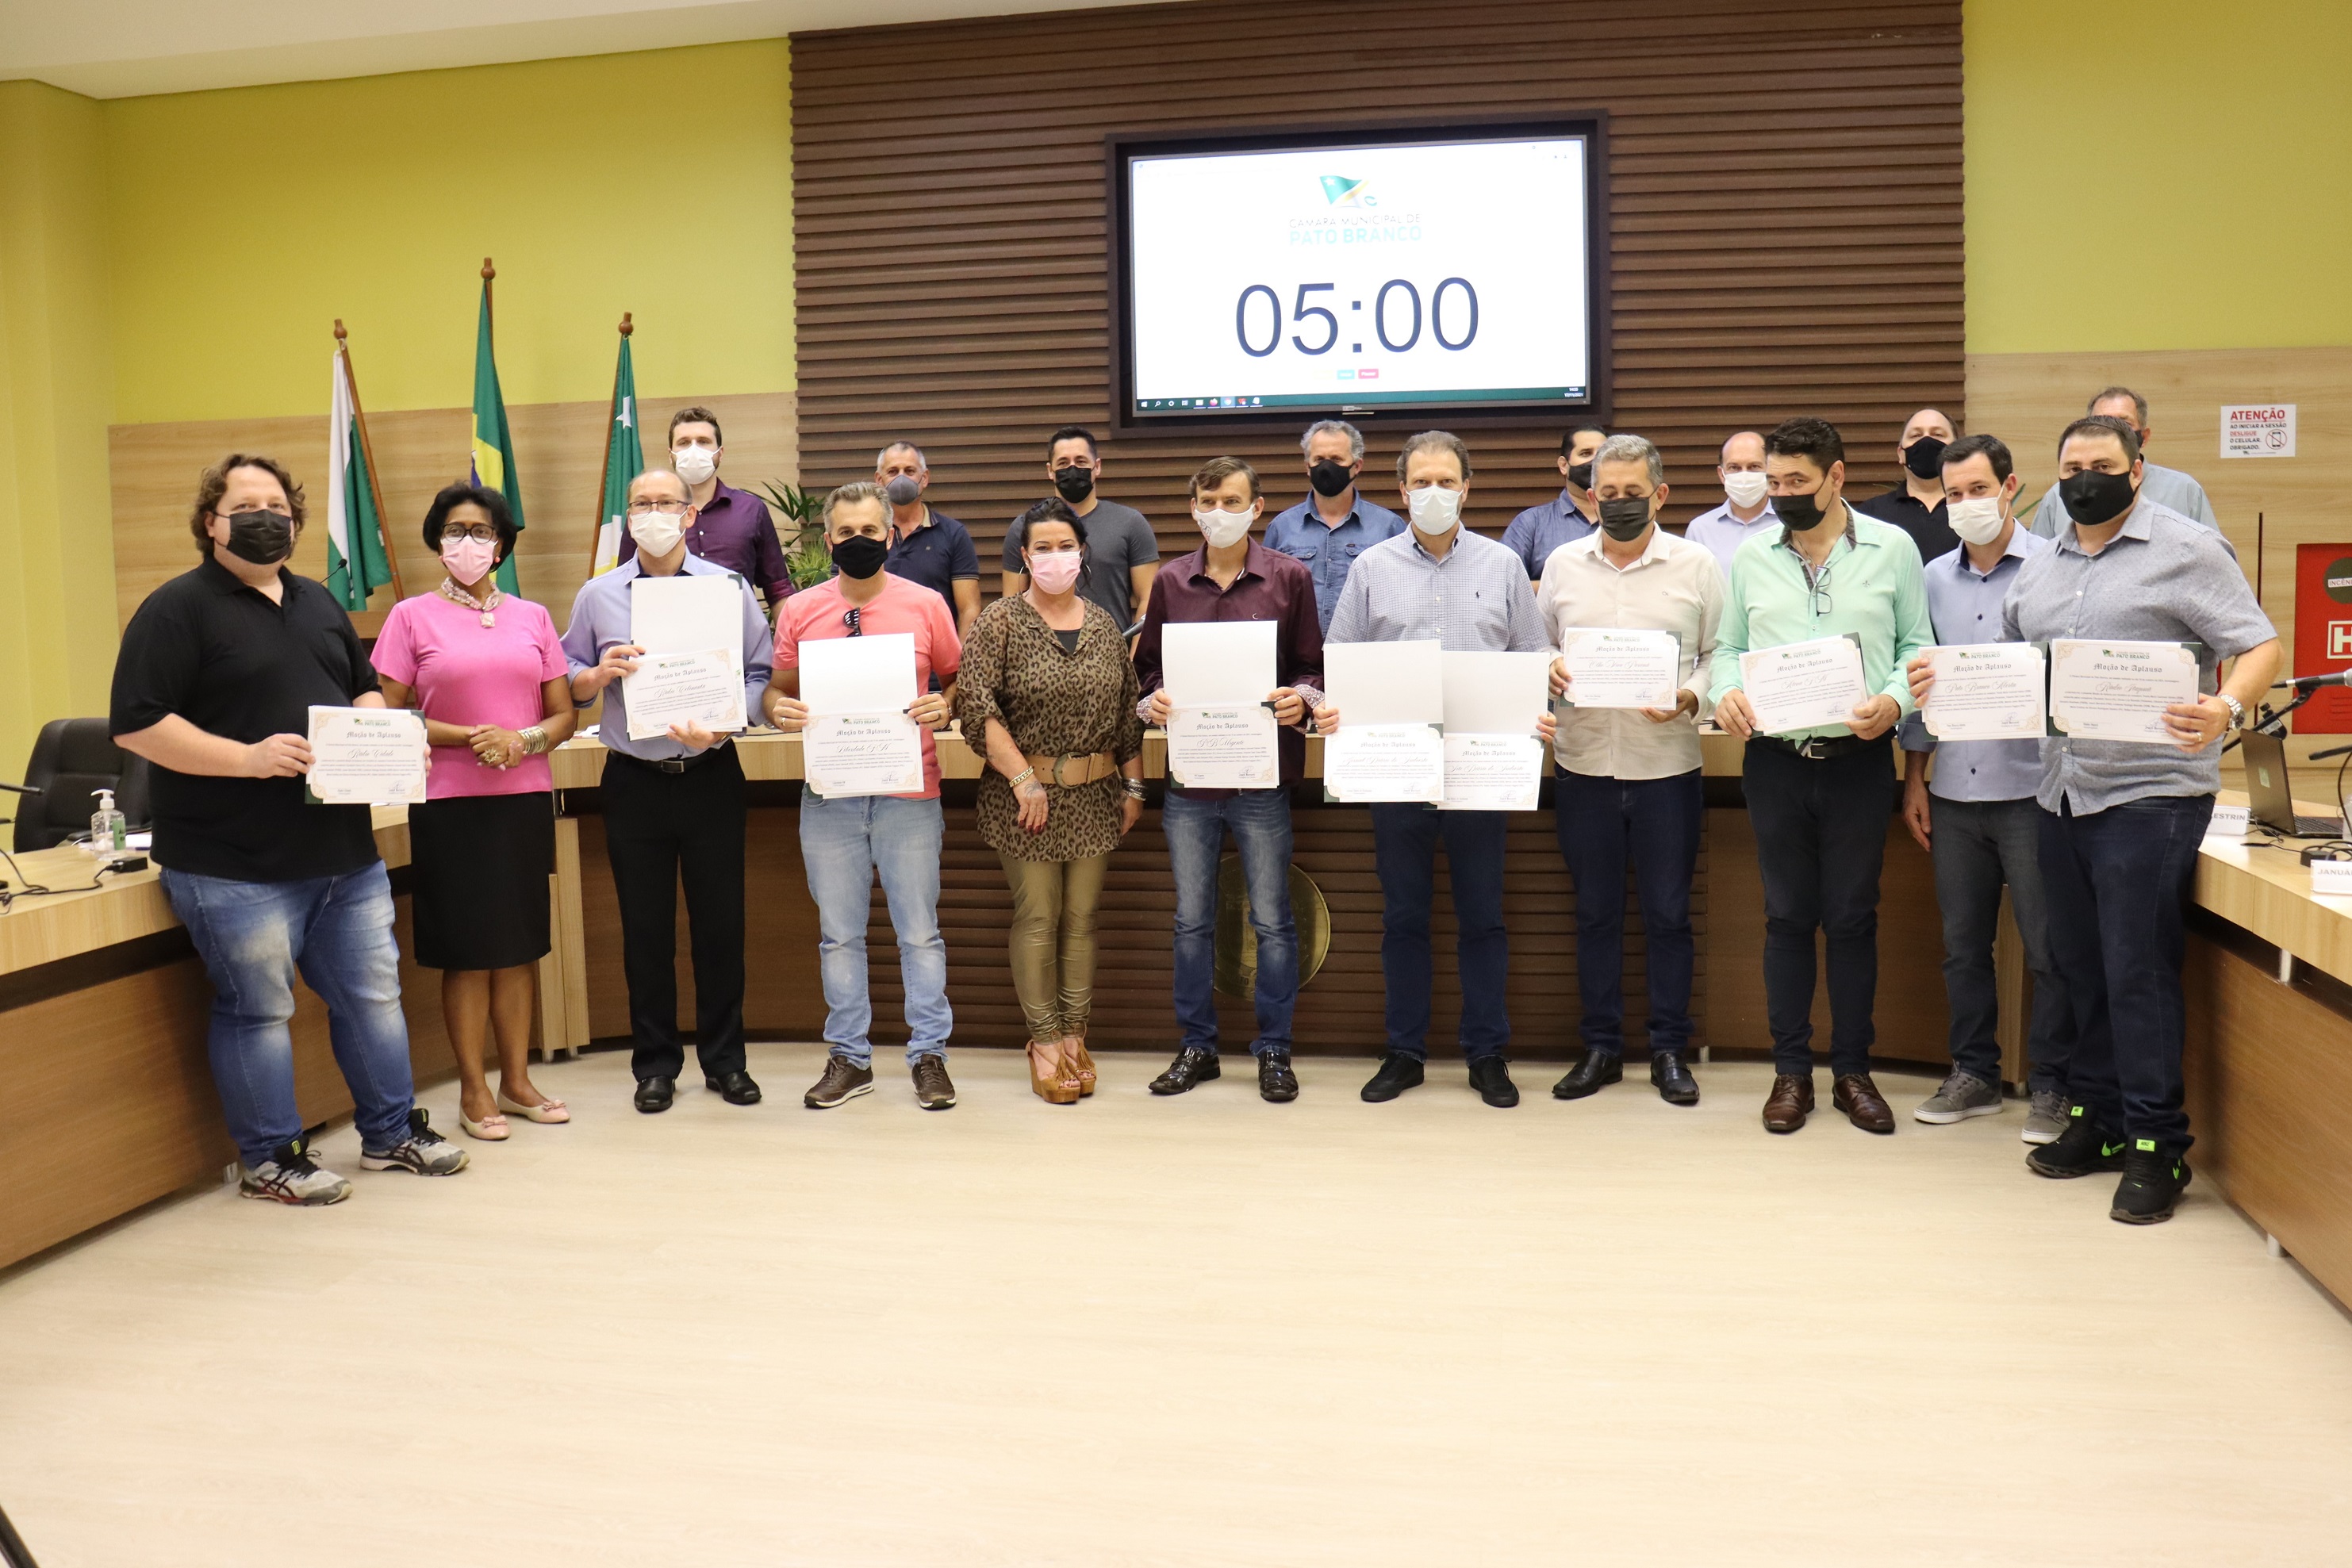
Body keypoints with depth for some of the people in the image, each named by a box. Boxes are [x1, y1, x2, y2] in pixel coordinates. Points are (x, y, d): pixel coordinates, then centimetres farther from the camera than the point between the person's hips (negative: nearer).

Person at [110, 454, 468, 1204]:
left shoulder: (319, 603, 15)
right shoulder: (177, 609, -7)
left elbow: (364, 688, 24)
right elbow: (136, 725, -15)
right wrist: (248, 758, -23)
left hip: (346, 853, 7)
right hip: (235, 866, -7)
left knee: (373, 993, 14)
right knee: (257, 1010, 4)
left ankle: (392, 1130, 29)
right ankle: (268, 1157, 19)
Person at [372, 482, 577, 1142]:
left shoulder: (533, 618, 10)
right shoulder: (412, 617, 2)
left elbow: (565, 715, 9)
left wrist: (521, 741, -11)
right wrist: (467, 737, -14)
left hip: (525, 799, 3)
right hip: (450, 803, -3)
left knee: (521, 944, 8)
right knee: (467, 949, 1)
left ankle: (516, 1080, 19)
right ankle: (474, 1090, 12)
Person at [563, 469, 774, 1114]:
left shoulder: (729, 587, 2)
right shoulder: (598, 595, 6)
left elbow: (759, 673, -1)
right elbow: (568, 683, 9)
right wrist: (599, 674, -12)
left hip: (711, 773, -1)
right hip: (634, 780, 1)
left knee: (720, 921, 5)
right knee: (645, 928, 7)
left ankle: (724, 1059, 19)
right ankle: (655, 1064, 19)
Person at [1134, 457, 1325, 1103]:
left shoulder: (1290, 578, 1)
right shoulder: (1170, 581, 7)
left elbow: (1314, 666, 4)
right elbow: (1148, 664, 14)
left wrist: (1302, 699, -17)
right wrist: (1154, 699, -7)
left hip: (1263, 776, -2)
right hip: (1188, 779, 2)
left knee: (1272, 921, 5)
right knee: (1192, 920, 11)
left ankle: (1274, 1049, 18)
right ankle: (1196, 1045, 23)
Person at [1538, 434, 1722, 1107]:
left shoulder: (1696, 565, 2)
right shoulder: (1562, 564, 7)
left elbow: (1721, 655, 2)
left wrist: (1691, 698, -16)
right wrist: (1547, 671, -9)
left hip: (1666, 766, -2)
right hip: (1583, 765, 2)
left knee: (1668, 914, 5)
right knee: (1595, 912, 10)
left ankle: (1669, 1051, 18)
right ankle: (1600, 1046, 21)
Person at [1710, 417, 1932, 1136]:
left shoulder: (1891, 548, 1)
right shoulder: (1751, 556, 7)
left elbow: (1917, 646, 2)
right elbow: (1728, 647, 11)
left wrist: (1893, 700, -16)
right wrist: (1725, 691, -9)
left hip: (1859, 759, -1)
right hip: (1775, 759, 2)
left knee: (1852, 916, 6)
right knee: (1787, 915, 8)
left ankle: (1853, 1070, 19)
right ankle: (1791, 1069, 18)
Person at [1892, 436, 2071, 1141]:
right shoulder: (1934, 579, 11)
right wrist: (1913, 777, 12)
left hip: (2031, 786, -5)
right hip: (1953, 790, 5)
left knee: (2049, 947, 2)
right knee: (1962, 944, 13)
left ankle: (2050, 1085, 15)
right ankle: (1973, 1074, 25)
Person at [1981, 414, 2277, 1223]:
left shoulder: (2187, 549, -4)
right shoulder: (2042, 566, 15)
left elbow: (2261, 648, -8)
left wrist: (2225, 709, -28)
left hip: (2149, 791, -6)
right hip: (2062, 790, 7)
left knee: (2137, 972, -6)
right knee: (2081, 966, 12)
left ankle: (2155, 1145, 3)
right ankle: (2096, 1118, 23)